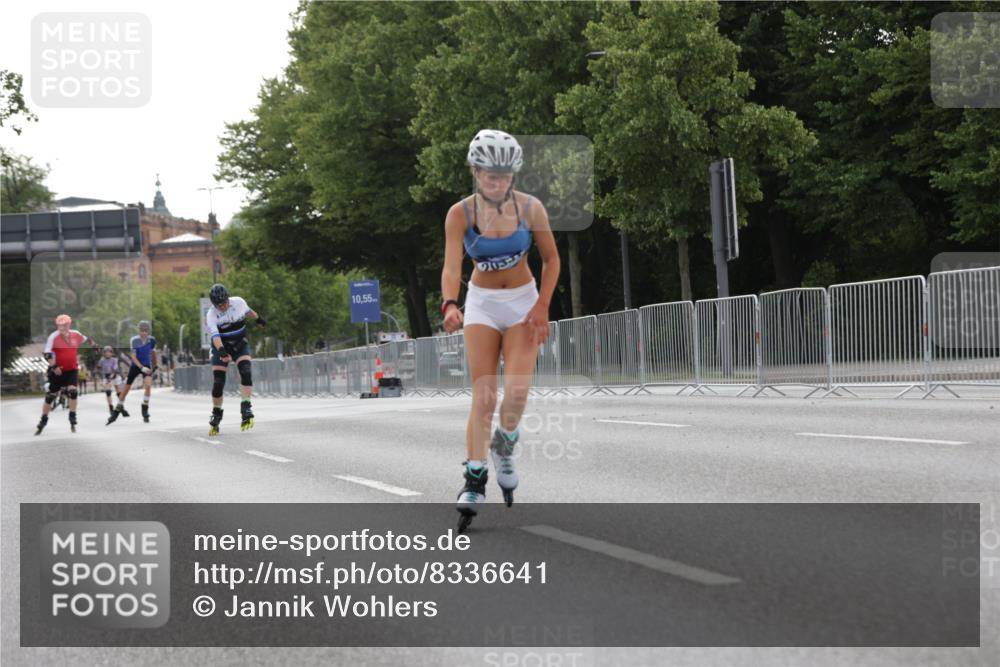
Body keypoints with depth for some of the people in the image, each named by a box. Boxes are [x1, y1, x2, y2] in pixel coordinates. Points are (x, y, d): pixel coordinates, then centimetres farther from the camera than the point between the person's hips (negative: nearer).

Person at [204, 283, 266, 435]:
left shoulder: (239, 302, -12)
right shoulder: (211, 315, -21)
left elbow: (248, 310, 12)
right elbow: (215, 336, -36)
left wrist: (258, 319, 31)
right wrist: (221, 352, -53)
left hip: (241, 344, 1)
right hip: (221, 348, -1)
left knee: (246, 372, -24)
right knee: (218, 382, -6)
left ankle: (246, 408, -27)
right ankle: (216, 416, 13)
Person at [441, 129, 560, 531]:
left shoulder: (530, 208, -12)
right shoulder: (460, 214, -15)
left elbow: (551, 259, -1)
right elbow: (451, 267, -24)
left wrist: (542, 306, -11)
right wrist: (450, 305, -43)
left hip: (524, 301, 0)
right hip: (482, 303, 0)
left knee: (517, 391, -14)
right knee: (483, 395, -9)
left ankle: (504, 448, 17)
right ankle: (474, 483, -5)